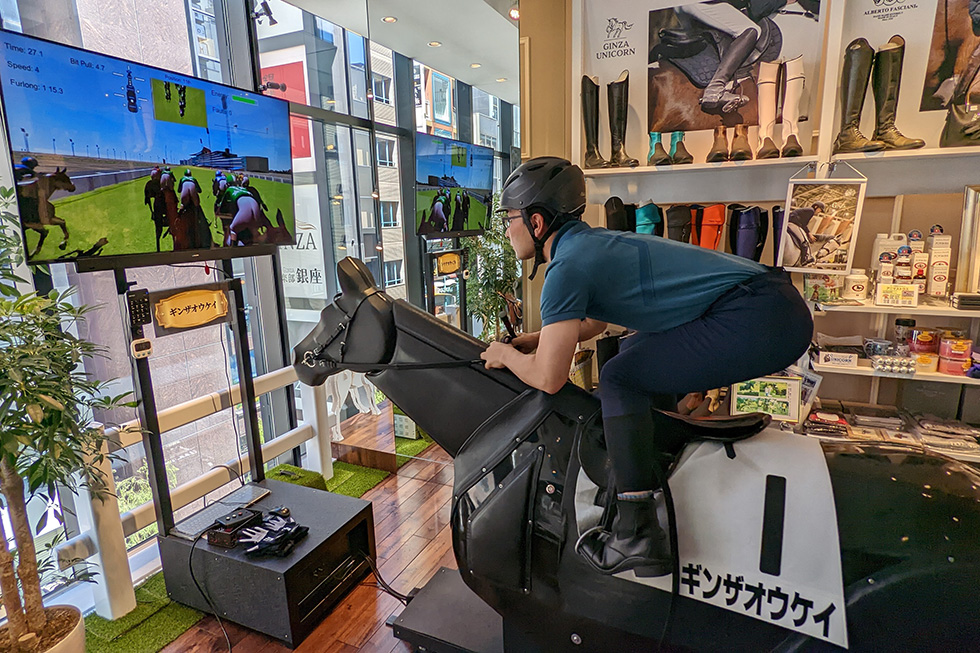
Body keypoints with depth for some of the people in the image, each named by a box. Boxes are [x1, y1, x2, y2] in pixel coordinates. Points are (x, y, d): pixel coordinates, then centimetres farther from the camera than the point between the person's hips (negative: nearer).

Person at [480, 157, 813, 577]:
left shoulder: (567, 265, -13)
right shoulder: (594, 243, 16)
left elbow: (548, 377, -16)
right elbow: (592, 324, 34)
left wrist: (506, 356, 5)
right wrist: (531, 340, 24)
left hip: (757, 321, -10)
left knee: (619, 379, -8)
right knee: (636, 348, 23)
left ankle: (637, 536, -5)